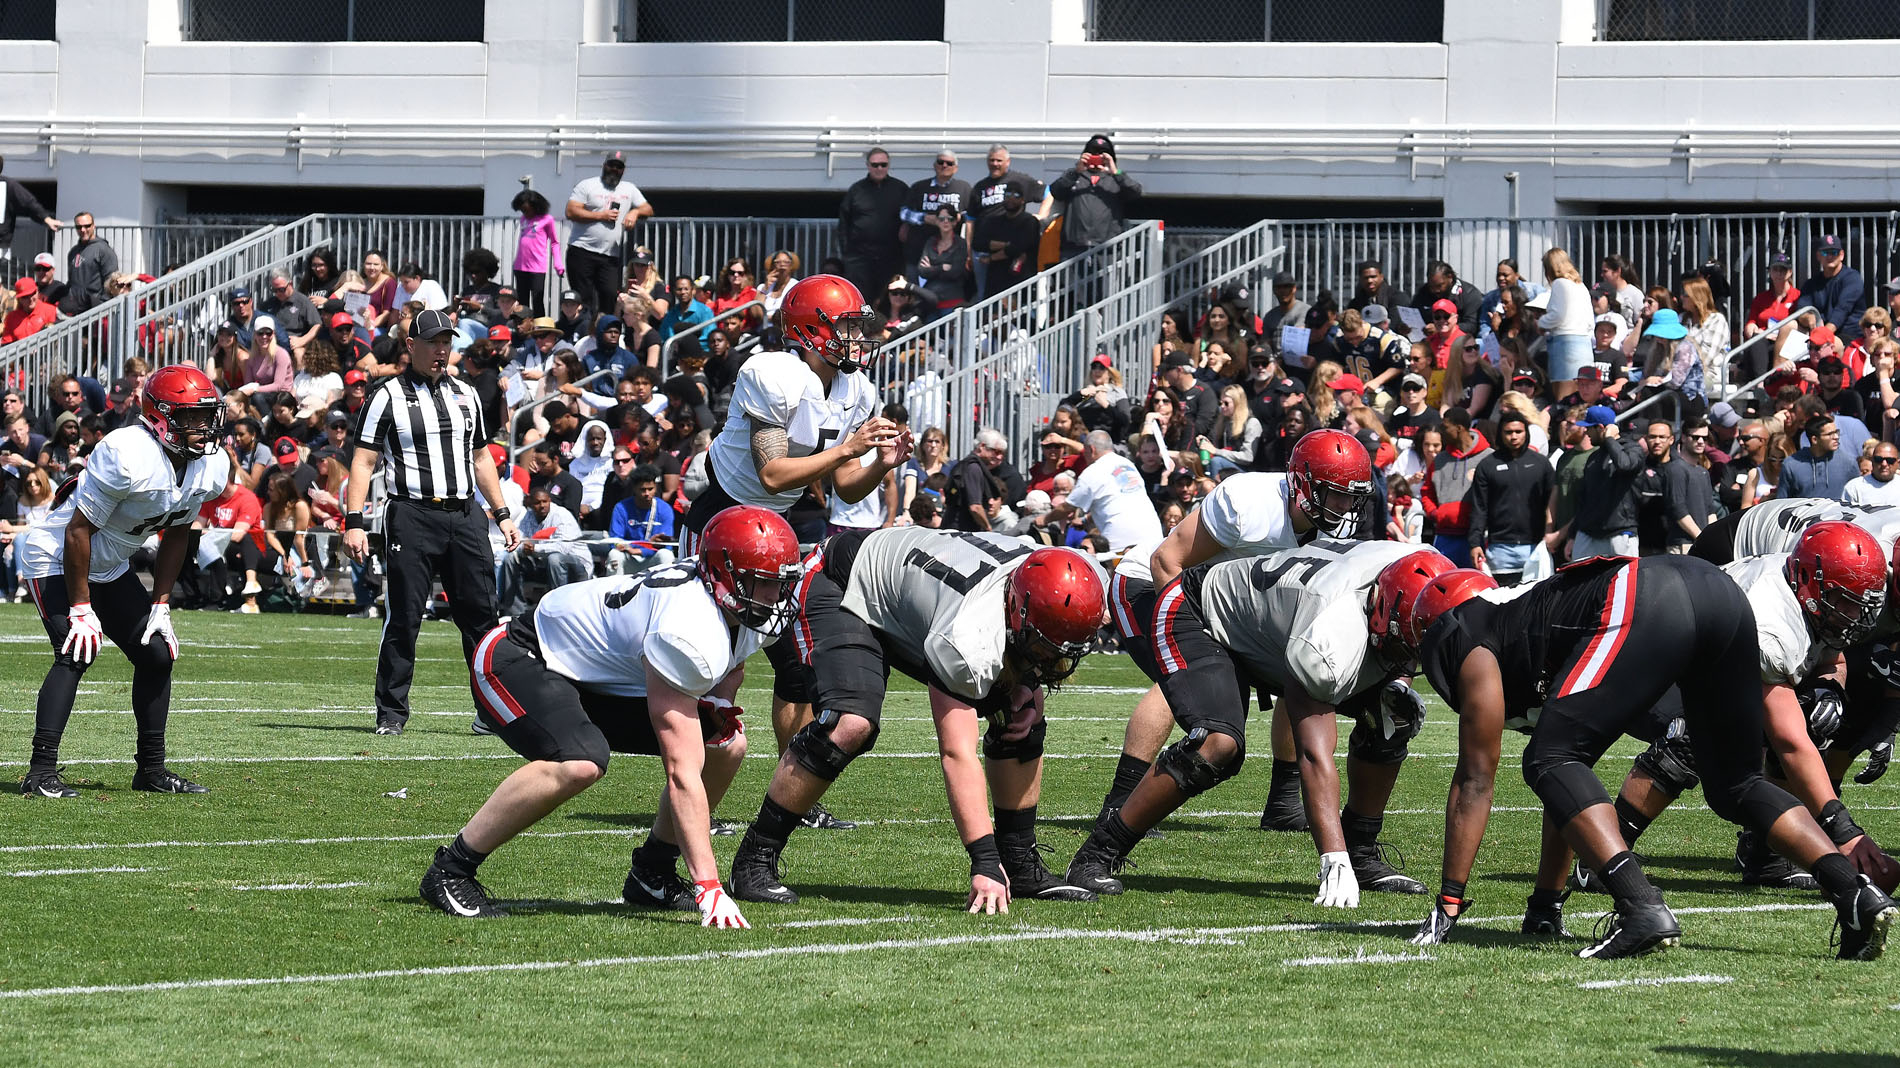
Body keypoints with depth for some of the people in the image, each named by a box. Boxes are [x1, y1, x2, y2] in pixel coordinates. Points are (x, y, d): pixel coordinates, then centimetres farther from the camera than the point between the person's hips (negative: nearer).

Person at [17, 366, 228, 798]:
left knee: (157, 655, 5)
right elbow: (79, 530, -27)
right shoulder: (128, 457, -33)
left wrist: (160, 605, 4)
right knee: (77, 653, -23)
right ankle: (40, 773, -25)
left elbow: (176, 535, 7)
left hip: (110, 567, 8)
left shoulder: (212, 468, -7)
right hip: (56, 557, -8)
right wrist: (80, 609, -23)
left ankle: (152, 768, 18)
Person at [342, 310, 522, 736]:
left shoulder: (466, 396, 17)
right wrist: (354, 522, -12)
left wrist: (503, 515, 19)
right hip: (412, 515, -4)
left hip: (465, 516, 4)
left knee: (481, 616, 1)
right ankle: (391, 713, 4)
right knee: (403, 619, -4)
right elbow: (363, 462, -2)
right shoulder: (389, 397, 1)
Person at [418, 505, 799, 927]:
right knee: (579, 764, -37)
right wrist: (709, 887, -40)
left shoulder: (752, 618, -10)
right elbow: (682, 775, -37)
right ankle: (452, 869, -21)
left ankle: (651, 875, 12)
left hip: (599, 678, 9)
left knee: (726, 747, 0)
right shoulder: (688, 630, -36)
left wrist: (721, 702, -8)